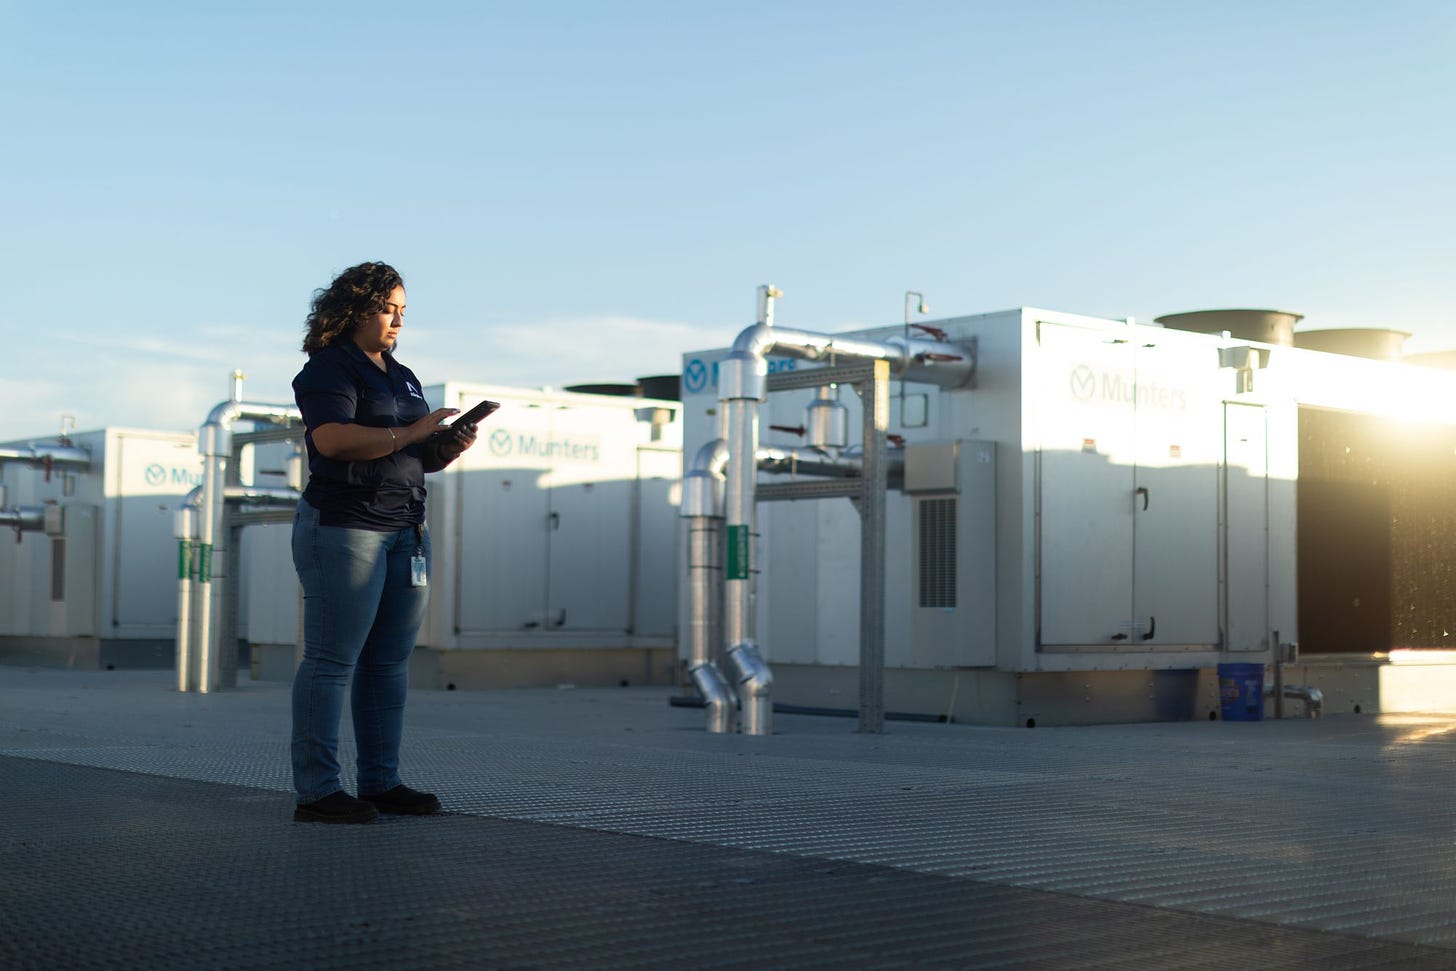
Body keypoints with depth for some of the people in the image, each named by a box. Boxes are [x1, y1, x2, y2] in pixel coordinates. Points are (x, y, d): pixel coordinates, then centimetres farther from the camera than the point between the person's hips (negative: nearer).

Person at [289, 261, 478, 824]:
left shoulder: (403, 377, 22)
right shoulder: (329, 369, -4)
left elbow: (420, 458, 24)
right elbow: (331, 439, -20)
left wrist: (450, 447, 2)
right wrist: (410, 433, -18)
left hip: (406, 532, 8)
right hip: (343, 527, -8)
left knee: (389, 661, 6)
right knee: (331, 660, -7)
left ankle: (381, 782, 11)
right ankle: (317, 792, -6)